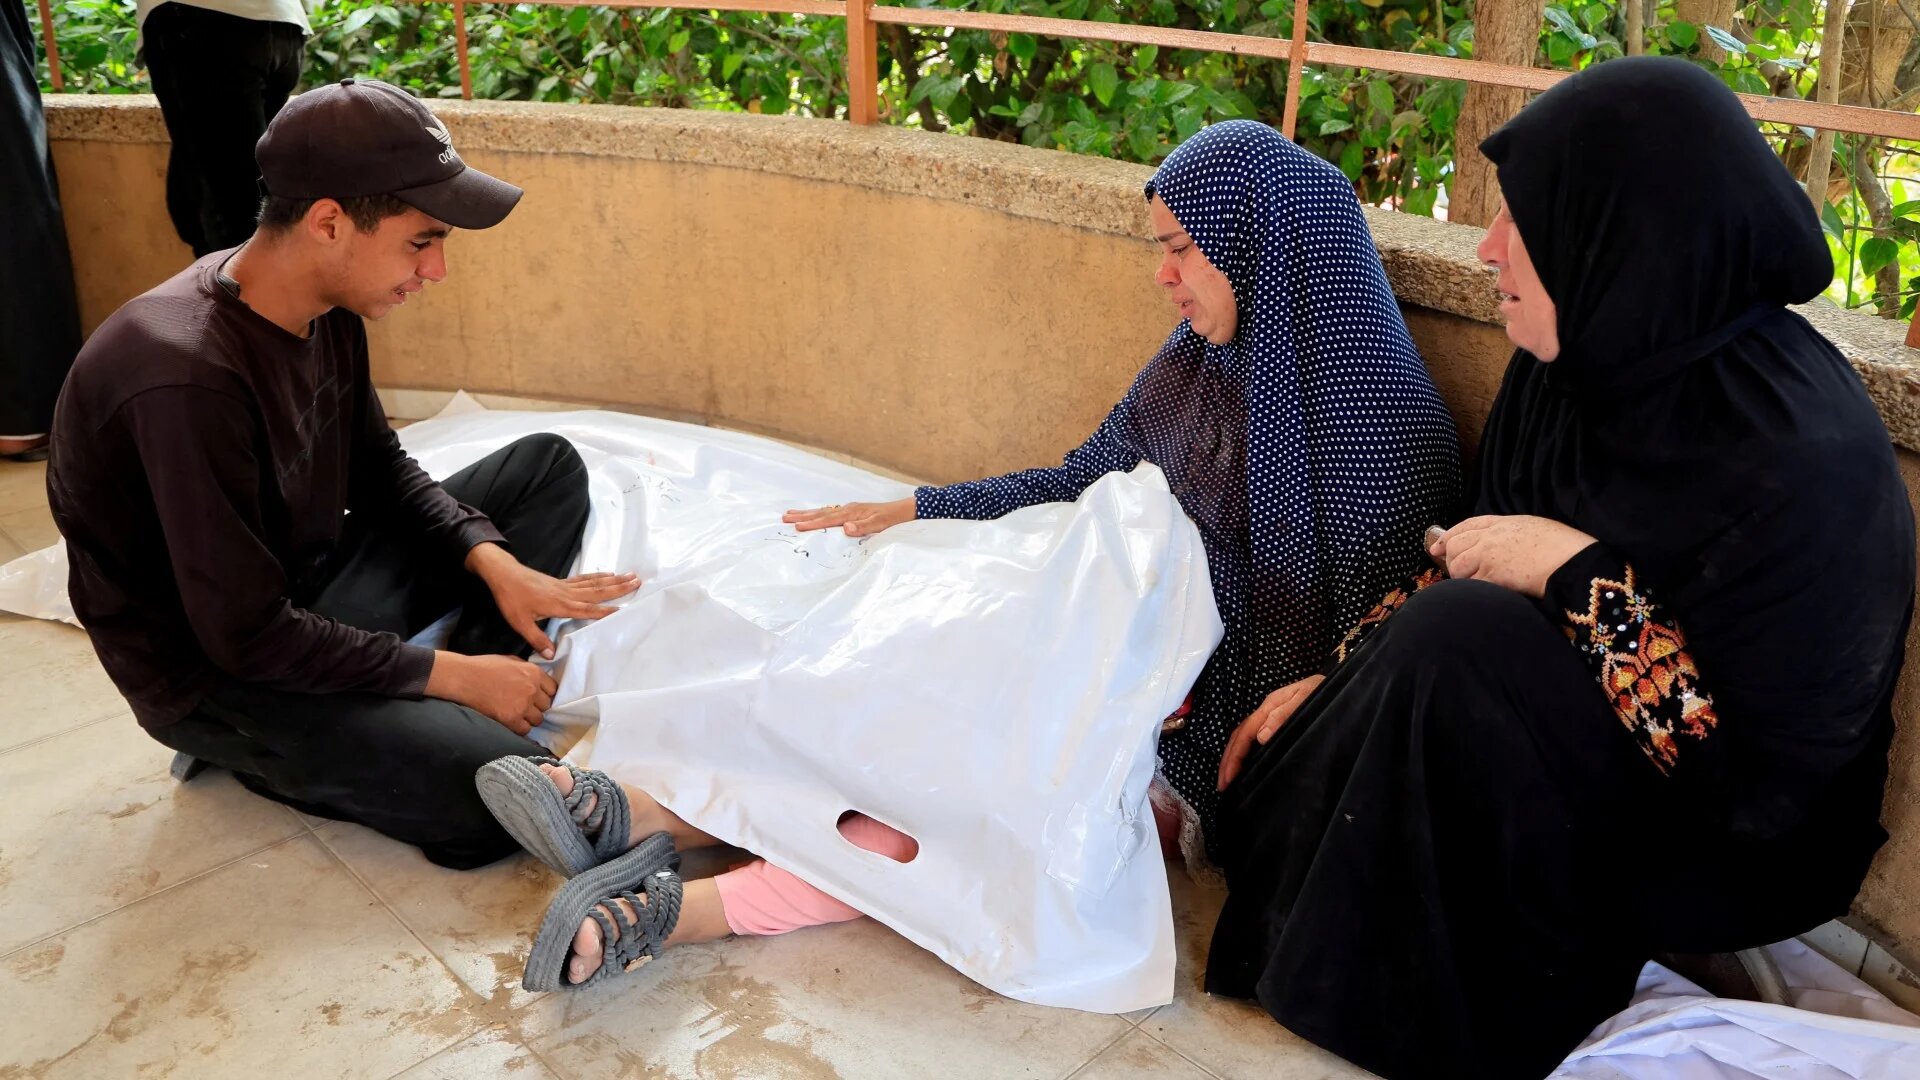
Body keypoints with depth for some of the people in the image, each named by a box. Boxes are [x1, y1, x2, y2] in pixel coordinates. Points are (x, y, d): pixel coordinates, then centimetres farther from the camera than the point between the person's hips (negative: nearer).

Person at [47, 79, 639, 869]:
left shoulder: (325, 310, -6)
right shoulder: (186, 380, -32)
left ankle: (449, 715, -1)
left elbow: (380, 471, 9)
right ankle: (274, 757, 0)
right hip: (217, 671, -8)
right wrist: (451, 671, -20)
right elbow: (249, 636, -28)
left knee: (549, 467, 6)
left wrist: (494, 561, -7)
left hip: (312, 587, 9)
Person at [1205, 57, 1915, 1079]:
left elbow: (1775, 773, -25)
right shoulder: (1586, 363, -5)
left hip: (1728, 853, -6)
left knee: (1460, 641, -29)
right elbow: (1480, 572, 6)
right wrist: (1340, 682, -4)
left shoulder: (1801, 461, -27)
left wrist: (1582, 578, -27)